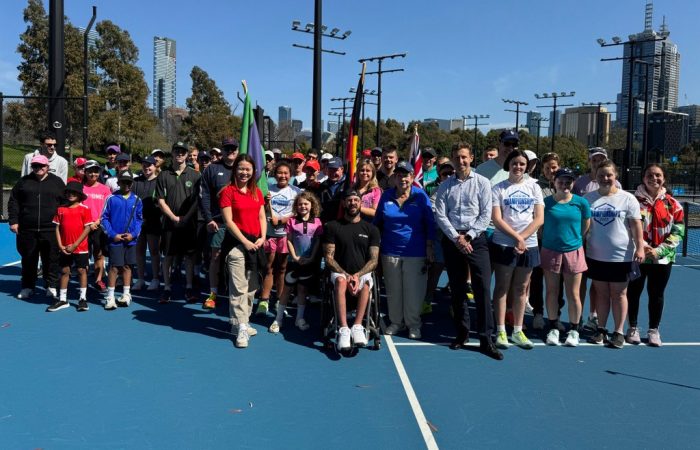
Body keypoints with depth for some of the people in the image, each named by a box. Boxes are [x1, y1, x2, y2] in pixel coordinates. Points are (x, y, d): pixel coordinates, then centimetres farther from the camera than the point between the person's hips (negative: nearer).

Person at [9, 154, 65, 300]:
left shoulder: (57, 182, 6)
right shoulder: (24, 181, 8)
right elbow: (13, 202, 9)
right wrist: (13, 221, 1)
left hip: (50, 229, -1)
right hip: (27, 229, 1)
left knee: (51, 259, 3)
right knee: (28, 259, 9)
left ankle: (51, 286, 16)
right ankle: (27, 287, 21)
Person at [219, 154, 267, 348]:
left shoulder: (257, 192, 12)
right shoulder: (228, 191, -4)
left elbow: (262, 217, 11)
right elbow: (228, 221, -9)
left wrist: (262, 238, -4)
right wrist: (245, 242, -13)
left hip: (255, 244, 6)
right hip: (237, 243, -6)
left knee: (251, 286, 12)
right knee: (238, 287, -8)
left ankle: (242, 322, 24)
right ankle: (241, 328, -4)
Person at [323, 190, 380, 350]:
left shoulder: (371, 229, 10)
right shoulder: (332, 226, 7)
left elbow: (374, 260, 3)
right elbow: (329, 258, 0)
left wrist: (357, 275, -15)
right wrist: (346, 275, -15)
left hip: (363, 273, 1)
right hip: (340, 272, -1)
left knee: (366, 283, -34)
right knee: (340, 281, -36)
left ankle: (357, 326, -38)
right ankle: (343, 330, -43)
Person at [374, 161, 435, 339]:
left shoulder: (420, 196, -3)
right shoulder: (386, 196, 4)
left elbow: (429, 223, -2)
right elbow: (378, 222, 13)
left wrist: (429, 247, -5)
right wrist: (376, 245, 9)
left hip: (415, 252, -2)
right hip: (390, 251, 3)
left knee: (414, 291, 3)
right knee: (393, 290, 11)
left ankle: (413, 324, 18)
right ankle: (396, 321, 26)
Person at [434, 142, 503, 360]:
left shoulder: (482, 183, 2)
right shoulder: (445, 186, 6)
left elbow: (486, 214, -3)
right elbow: (440, 215, 0)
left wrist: (468, 236, -11)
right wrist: (456, 238, -11)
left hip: (476, 238, -2)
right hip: (452, 239, 2)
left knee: (483, 288, -8)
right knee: (457, 289, 9)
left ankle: (486, 339, -3)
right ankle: (462, 333, 21)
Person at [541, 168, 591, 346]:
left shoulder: (581, 202, -3)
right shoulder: (546, 202, -4)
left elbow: (586, 225, 9)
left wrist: (574, 238, 12)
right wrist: (550, 239, 7)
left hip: (573, 251, 0)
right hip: (550, 251, 0)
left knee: (573, 294, 5)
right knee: (552, 292, 9)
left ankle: (574, 330, 20)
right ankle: (553, 328, 22)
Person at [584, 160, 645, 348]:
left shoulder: (627, 198, -2)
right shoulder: (588, 198, 4)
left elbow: (636, 225, -6)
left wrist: (640, 248, -14)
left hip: (621, 256, -2)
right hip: (596, 256, 2)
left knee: (619, 294, 5)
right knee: (601, 293, 10)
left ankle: (618, 332, 14)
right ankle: (601, 329, 20)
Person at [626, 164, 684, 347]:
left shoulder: (673, 204, 0)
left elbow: (678, 232, -1)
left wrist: (658, 251, -12)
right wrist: (641, 247, -16)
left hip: (662, 257, 1)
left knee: (656, 294, 10)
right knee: (633, 292, 9)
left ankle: (654, 330, 25)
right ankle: (633, 328, 25)